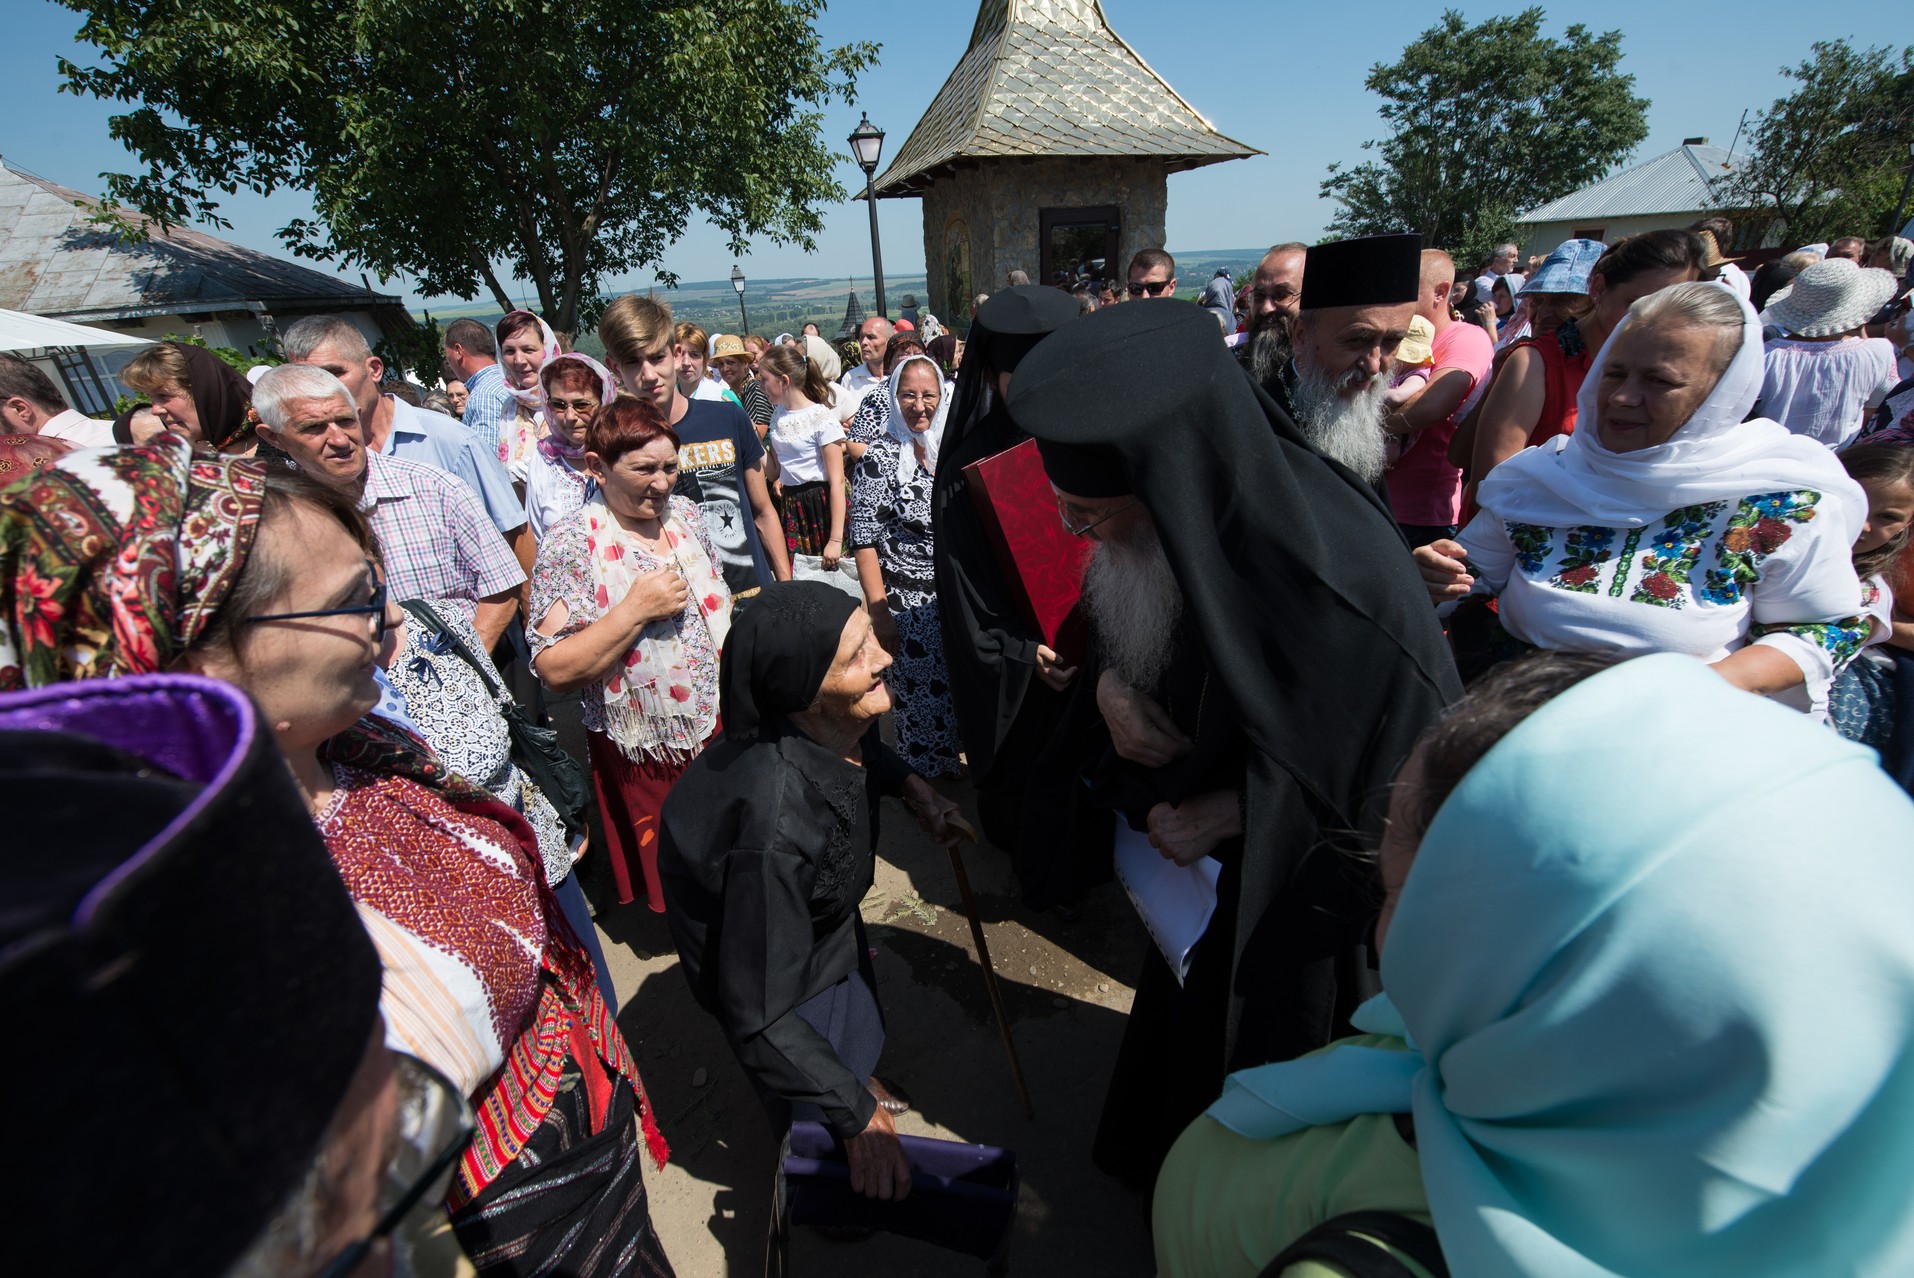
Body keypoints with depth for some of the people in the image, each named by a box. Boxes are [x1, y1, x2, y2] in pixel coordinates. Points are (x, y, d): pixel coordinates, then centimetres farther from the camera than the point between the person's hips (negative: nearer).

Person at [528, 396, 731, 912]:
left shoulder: (685, 514, 3)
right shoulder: (571, 543, -15)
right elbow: (554, 670, -20)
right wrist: (635, 610, -26)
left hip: (723, 721, 6)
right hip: (647, 750, -5)